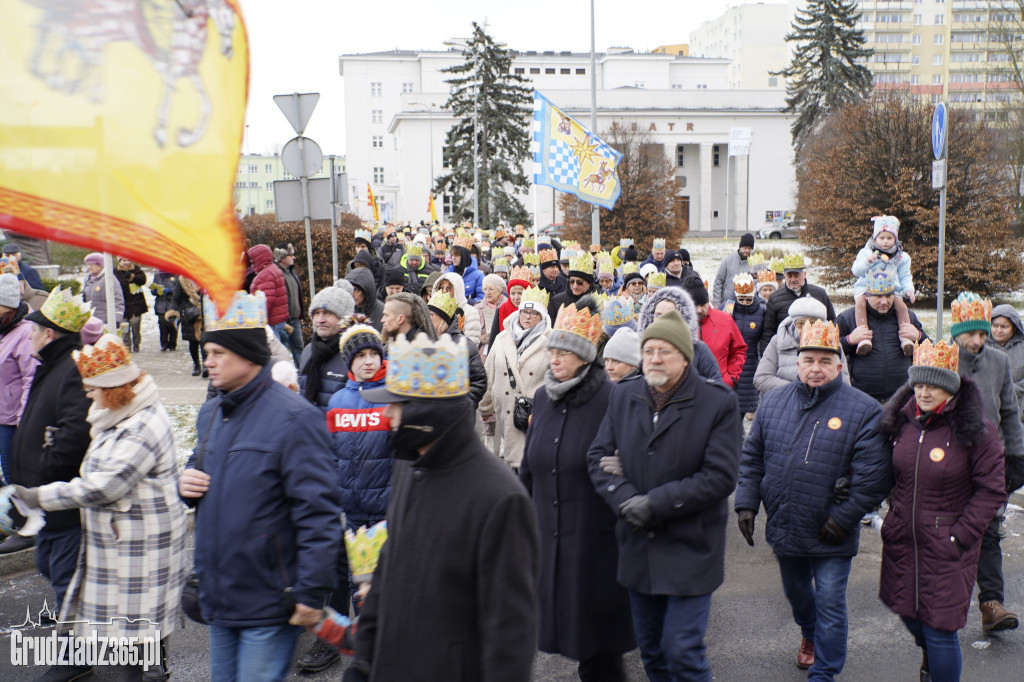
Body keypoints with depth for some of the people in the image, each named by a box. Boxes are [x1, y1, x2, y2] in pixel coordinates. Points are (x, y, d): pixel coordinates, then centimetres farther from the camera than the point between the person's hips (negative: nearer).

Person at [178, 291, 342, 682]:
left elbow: (319, 513, -19)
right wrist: (187, 482, 1)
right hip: (218, 600, 8)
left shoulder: (293, 418, -17)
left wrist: (312, 593, -20)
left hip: (269, 604, -8)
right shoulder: (210, 414, 9)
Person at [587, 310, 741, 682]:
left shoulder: (718, 402, -10)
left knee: (682, 652, -4)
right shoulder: (624, 395, 4)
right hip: (638, 549, 5)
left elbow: (720, 476, -15)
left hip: (690, 550, -4)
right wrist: (623, 498, -14)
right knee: (650, 650, 17)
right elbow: (598, 455, 4)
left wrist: (655, 503, -18)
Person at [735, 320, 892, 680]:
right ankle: (810, 635, 52)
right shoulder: (773, 402, 3)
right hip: (783, 527, 5)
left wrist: (843, 518, -16)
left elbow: (873, 474, -13)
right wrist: (746, 503, 0)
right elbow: (752, 457, 8)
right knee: (795, 591, 24)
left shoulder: (863, 409, -10)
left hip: (830, 535, -4)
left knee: (829, 603, 3)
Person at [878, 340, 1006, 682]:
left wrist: (960, 536, -14)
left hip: (946, 545, -5)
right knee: (906, 608, 21)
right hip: (902, 538, 5)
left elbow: (991, 490, -11)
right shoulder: (902, 420, 1)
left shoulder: (975, 431, -14)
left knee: (939, 627, -2)